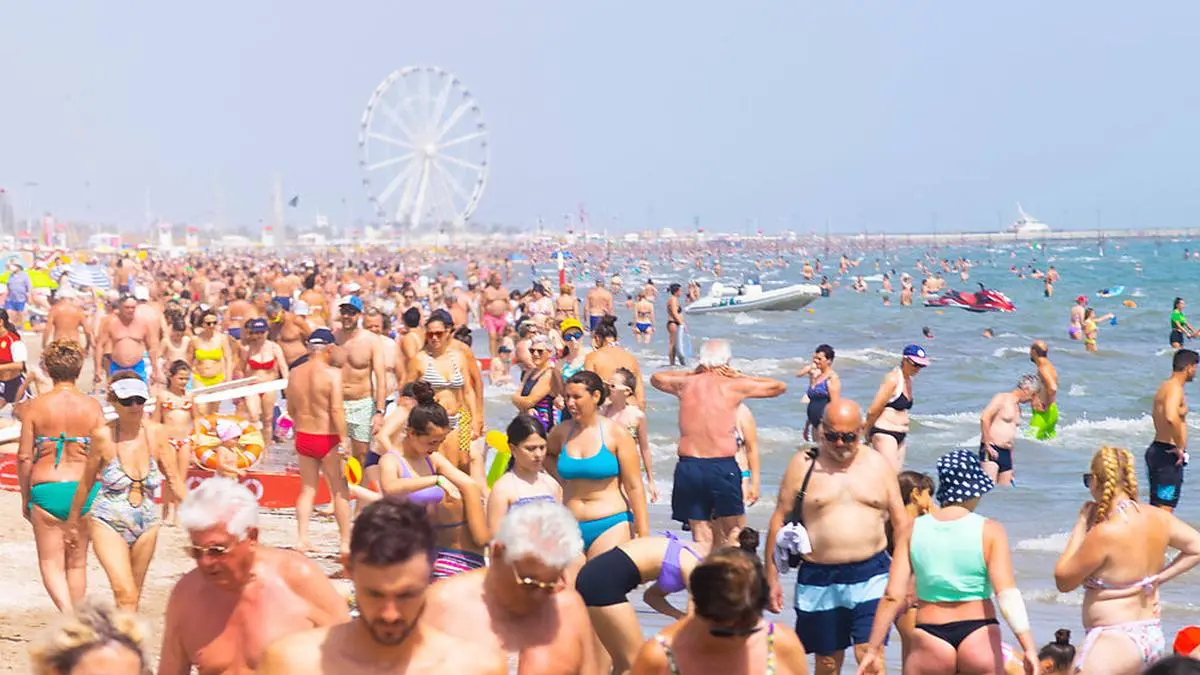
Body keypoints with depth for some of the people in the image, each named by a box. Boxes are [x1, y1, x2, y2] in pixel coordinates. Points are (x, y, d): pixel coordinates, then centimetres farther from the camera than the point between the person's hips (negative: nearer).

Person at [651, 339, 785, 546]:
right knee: (731, 539, 8)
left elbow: (656, 378, 31)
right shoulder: (734, 386, 0)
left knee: (701, 540, 7)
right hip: (723, 467, -3)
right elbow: (779, 386, 13)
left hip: (688, 467, 3)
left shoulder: (686, 384, 8)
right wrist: (739, 376, 12)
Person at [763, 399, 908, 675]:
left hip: (870, 575, 0)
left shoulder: (879, 464, 5)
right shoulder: (803, 465, 0)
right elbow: (779, 520, 3)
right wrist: (771, 577, 1)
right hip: (819, 579, 0)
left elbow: (900, 521, 10)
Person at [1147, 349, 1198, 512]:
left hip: (1158, 450, 10)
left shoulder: (1165, 387, 16)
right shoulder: (1175, 389, -16)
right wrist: (1180, 447, -24)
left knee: (1156, 508, 15)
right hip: (1167, 455, -10)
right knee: (1165, 508, -10)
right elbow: (1171, 417, -35)